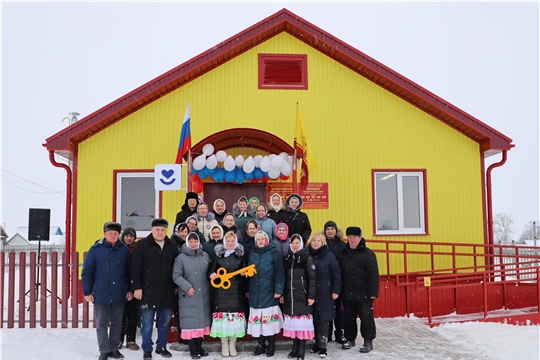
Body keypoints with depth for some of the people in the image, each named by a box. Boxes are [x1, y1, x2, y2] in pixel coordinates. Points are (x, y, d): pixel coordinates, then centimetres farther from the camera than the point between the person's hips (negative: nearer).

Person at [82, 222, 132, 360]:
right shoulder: (95, 249, -4)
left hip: (119, 294, 2)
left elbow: (129, 271, 5)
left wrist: (130, 290, 2)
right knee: (102, 323, 5)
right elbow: (87, 272, -4)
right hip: (101, 294, -2)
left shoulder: (124, 249, 2)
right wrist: (87, 292, -7)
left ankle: (114, 349, 24)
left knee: (117, 323, 11)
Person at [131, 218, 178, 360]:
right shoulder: (142, 245, -4)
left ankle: (161, 346, 25)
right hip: (148, 290, -3)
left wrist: (176, 286, 9)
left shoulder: (172, 245, 7)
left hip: (167, 291, 3)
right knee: (147, 322, 3)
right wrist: (136, 287, -10)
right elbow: (135, 268, -6)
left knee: (165, 320, 11)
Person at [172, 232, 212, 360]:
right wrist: (187, 287, -18)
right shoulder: (181, 257, -6)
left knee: (202, 320, 11)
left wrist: (211, 289, 6)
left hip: (203, 295, 4)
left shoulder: (205, 256, 5)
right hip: (188, 296, -4)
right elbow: (176, 276, -8)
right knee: (191, 322, -1)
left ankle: (199, 346, 24)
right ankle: (193, 350, 9)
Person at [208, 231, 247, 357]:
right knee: (222, 315, 0)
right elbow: (211, 270, 7)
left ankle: (232, 344, 17)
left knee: (235, 316, 3)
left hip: (236, 291, 0)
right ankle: (224, 345, 13)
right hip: (221, 291, 0)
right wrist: (212, 274, -14)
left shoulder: (240, 255, 5)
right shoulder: (218, 254, 4)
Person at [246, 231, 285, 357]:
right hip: (255, 294, 4)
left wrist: (279, 290, -15)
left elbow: (279, 273, -9)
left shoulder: (274, 253, -5)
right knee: (258, 320, 6)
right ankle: (261, 344, 19)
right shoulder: (252, 254, 10)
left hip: (269, 293, -4)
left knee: (270, 319, -1)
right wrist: (247, 290, 14)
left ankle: (271, 345, 11)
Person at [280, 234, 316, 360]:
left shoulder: (307, 257, -4)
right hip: (289, 295, 4)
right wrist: (282, 294, 10)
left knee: (302, 322, -4)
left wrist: (311, 296, -13)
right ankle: (295, 347, 17)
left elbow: (312, 278, -8)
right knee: (293, 322, 6)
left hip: (303, 295, -4)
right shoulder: (287, 258, 10)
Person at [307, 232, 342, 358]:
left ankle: (323, 346, 8)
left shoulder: (329, 255, -4)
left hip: (325, 293, -3)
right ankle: (317, 343, 21)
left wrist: (336, 290, -9)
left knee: (323, 319, 0)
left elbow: (336, 273, -4)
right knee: (314, 319, 7)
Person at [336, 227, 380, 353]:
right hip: (347, 294, 5)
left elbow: (373, 275, -12)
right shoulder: (342, 253, 8)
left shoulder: (368, 254, -9)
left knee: (366, 317, 1)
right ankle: (350, 339, 28)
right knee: (348, 318, 13)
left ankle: (368, 341, 13)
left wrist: (373, 292, -15)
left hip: (364, 294, -5)